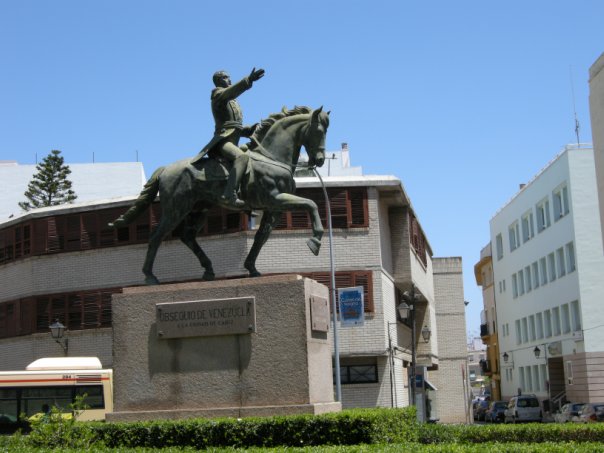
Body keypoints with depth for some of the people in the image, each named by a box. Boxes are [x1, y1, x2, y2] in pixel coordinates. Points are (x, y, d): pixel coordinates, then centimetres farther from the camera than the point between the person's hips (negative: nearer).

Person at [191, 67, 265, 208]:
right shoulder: (217, 94, 3)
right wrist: (248, 80, -35)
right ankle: (229, 195, -51)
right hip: (222, 140, -10)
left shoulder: (233, 102, 27)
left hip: (233, 141, 10)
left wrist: (251, 130, 9)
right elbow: (229, 92, -22)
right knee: (242, 157, -36)